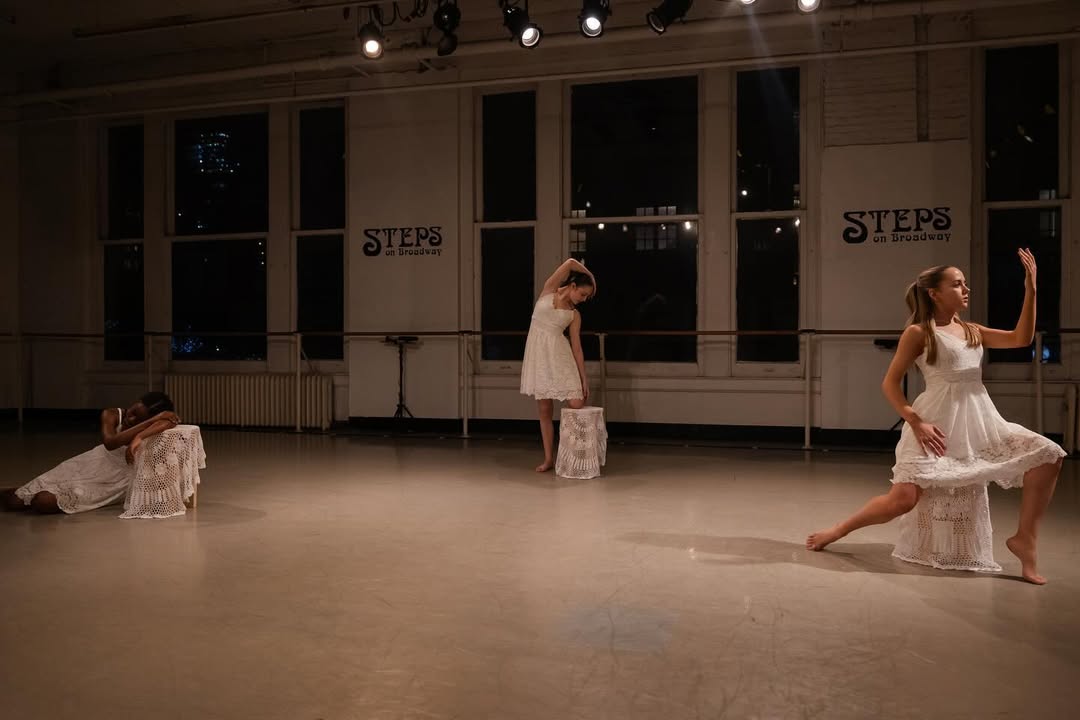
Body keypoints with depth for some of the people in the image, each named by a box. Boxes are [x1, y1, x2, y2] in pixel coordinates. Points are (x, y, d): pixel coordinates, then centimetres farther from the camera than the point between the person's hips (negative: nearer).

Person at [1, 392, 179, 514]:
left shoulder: (152, 431, -19)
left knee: (44, 502, -20)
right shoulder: (111, 415, -15)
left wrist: (140, 437, -52)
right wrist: (152, 420, -39)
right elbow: (110, 442, -35)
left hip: (115, 482, -2)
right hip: (89, 467, 2)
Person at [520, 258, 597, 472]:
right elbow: (570, 263, -3)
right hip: (538, 354, -1)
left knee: (577, 405, -11)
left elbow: (577, 346, 5)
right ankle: (548, 458, 14)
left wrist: (584, 378, 0)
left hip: (560, 354, 1)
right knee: (544, 411, 3)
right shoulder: (548, 291, 4)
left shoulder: (574, 315, 7)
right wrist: (591, 277, 12)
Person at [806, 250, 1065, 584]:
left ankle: (1024, 539, 3)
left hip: (980, 420, 7)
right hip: (938, 423, -7)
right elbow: (890, 383, -5)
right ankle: (837, 530, 6)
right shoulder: (918, 332, -2)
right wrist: (915, 422, -17)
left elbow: (1021, 339, 9)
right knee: (903, 497, -18)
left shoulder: (971, 331, 16)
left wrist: (1030, 290, 3)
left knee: (1048, 455, -6)